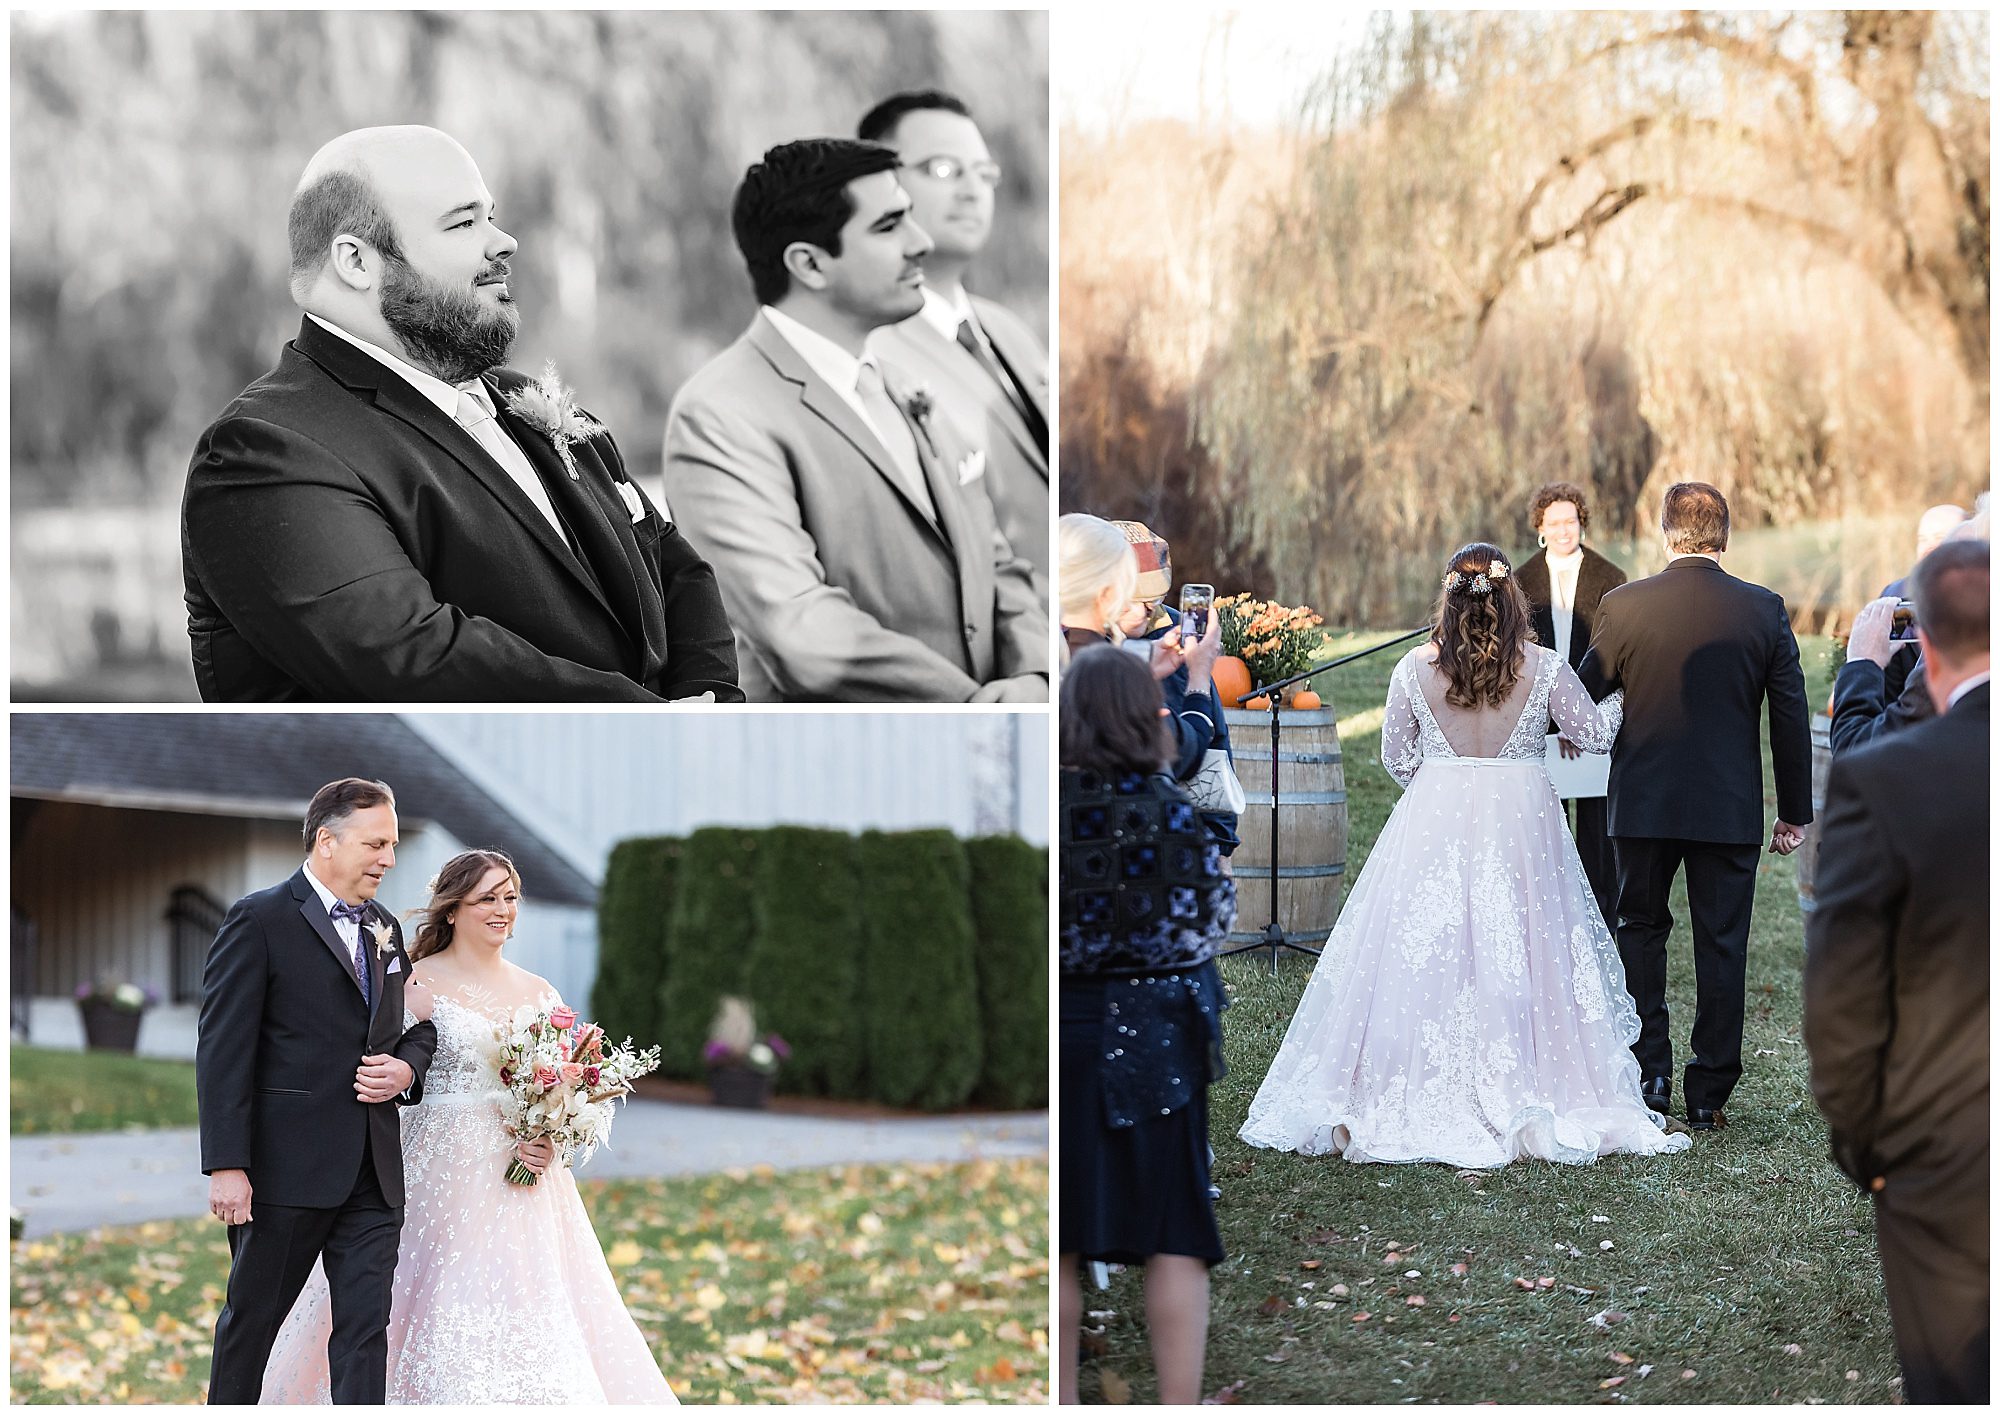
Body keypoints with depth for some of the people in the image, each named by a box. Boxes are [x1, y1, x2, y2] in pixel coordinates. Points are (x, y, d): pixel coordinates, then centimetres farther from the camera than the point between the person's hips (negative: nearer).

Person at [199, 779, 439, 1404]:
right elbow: (222, 1052, -12)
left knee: (365, 1329, 0)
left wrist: (407, 1069, 0)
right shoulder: (259, 920, -7)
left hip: (373, 1175, 6)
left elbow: (415, 1026, 25)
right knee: (252, 1318, 9)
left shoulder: (386, 930, 14)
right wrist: (227, 1166, -18)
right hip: (286, 1167, -5)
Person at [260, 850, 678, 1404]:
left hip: (523, 1180, 4)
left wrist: (549, 1144, -3)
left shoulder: (540, 994, 11)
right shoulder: (418, 985, -3)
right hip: (445, 1172, -4)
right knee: (447, 1318, -6)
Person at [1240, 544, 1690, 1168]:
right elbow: (1595, 734, 6)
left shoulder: (1414, 668, -4)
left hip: (1433, 823, 0)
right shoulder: (1543, 667, -5)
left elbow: (1396, 758, 5)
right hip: (1520, 826, 0)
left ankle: (1386, 1105, 3)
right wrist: (1618, 693, 26)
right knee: (1514, 960, 3)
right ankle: (1532, 1109, 1)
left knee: (1422, 955, 4)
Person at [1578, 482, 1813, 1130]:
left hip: (1643, 802, 0)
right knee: (1721, 944, 7)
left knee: (1640, 929, 16)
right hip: (1730, 807, 0)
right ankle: (1709, 1093, 9)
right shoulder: (1764, 610, -5)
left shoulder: (1621, 605, -7)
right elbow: (1791, 716, -1)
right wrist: (1795, 810, 8)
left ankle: (1648, 1073, 13)